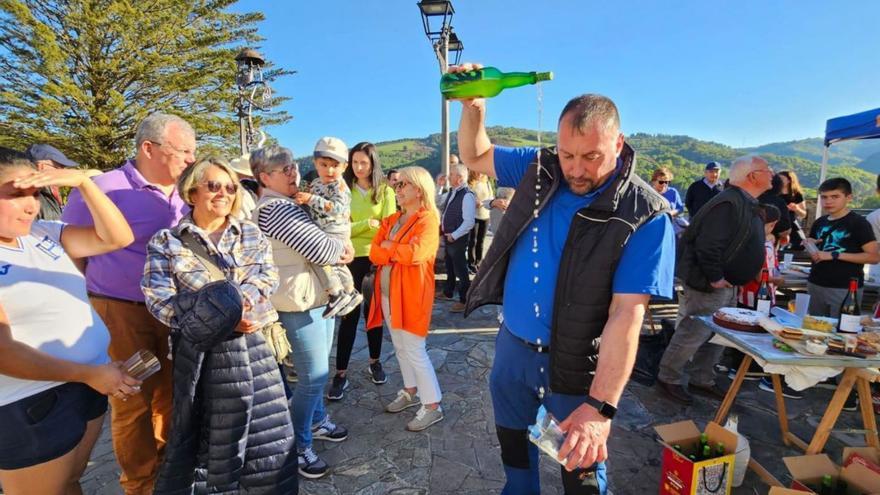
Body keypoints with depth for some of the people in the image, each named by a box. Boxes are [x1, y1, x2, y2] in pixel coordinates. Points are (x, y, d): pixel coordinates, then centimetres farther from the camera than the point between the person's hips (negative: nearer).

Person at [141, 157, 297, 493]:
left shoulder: (252, 234, 9)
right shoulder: (165, 242, 1)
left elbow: (268, 276, -4)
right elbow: (159, 299, -9)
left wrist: (238, 301, -24)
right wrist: (220, 320, -21)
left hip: (255, 345, 2)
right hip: (200, 353, -1)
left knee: (265, 432, 8)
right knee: (199, 436, 11)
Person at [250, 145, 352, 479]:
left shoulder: (287, 204, 14)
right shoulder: (275, 209, -19)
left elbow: (316, 243, 16)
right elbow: (320, 249, -23)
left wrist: (338, 248, -4)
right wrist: (344, 250, -4)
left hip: (317, 295, 10)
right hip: (300, 301, -10)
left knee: (318, 368, 21)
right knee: (314, 375, -2)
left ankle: (318, 422, 39)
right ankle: (298, 447, 15)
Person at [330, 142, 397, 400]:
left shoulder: (385, 191, 1)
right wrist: (368, 224, -19)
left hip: (377, 258, 0)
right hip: (352, 259, 0)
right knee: (349, 315, 2)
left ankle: (374, 362, 30)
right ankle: (340, 373, 11)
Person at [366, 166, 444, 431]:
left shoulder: (428, 220, -11)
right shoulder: (391, 220, 11)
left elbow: (416, 253, -26)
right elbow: (374, 253, 1)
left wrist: (388, 247, -9)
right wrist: (401, 251, -16)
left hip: (411, 294, -8)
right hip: (387, 293, 8)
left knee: (415, 351, -2)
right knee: (400, 348, 18)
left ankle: (433, 406, 11)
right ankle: (411, 392, 36)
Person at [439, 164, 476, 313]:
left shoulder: (467, 196, -21)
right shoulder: (452, 192, 7)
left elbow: (469, 222, -25)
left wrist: (454, 235, -21)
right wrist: (441, 225, 11)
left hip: (457, 238, -9)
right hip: (448, 236, 9)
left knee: (460, 269, 0)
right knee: (449, 266, 22)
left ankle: (464, 300, 12)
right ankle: (448, 292, 39)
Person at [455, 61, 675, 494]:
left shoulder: (645, 216, -19)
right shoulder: (539, 168, -5)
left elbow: (626, 316, -24)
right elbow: (475, 157, 9)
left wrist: (600, 406, -29)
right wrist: (473, 109, -10)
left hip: (576, 365, -4)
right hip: (512, 346, 5)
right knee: (513, 446, 26)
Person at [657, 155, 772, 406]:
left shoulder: (748, 204, 13)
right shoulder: (728, 204, -22)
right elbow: (707, 246, -29)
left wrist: (726, 280, 15)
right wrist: (715, 278, -21)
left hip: (727, 285, 11)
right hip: (709, 285, -11)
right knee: (693, 333, -2)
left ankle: (702, 380, 32)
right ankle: (668, 378, 14)